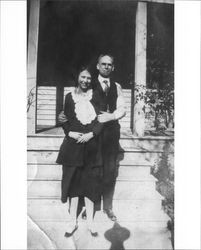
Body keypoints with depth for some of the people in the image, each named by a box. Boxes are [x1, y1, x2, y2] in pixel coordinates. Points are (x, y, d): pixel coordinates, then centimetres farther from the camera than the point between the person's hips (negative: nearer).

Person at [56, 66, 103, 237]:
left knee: (90, 182, 7)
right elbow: (64, 120, 8)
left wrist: (91, 134, -13)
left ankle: (90, 221, 22)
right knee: (73, 181, 6)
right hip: (73, 144, 1)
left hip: (92, 145, -1)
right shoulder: (70, 97, 6)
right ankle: (73, 221, 21)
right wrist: (70, 133, -10)